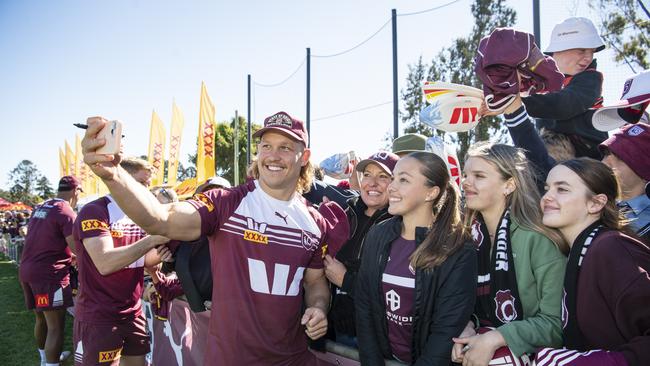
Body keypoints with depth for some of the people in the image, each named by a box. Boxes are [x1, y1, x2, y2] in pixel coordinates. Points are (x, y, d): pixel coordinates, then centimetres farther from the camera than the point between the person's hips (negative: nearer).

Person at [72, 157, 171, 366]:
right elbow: (105, 263, -27)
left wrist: (160, 253, -11)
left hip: (133, 313, 7)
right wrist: (151, 239, -30)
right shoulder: (94, 212, -15)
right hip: (98, 316, -7)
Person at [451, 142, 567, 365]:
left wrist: (495, 338, -22)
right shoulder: (470, 236, 0)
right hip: (477, 346, 4)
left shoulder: (538, 239, -16)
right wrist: (466, 327, -10)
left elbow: (557, 322, -15)